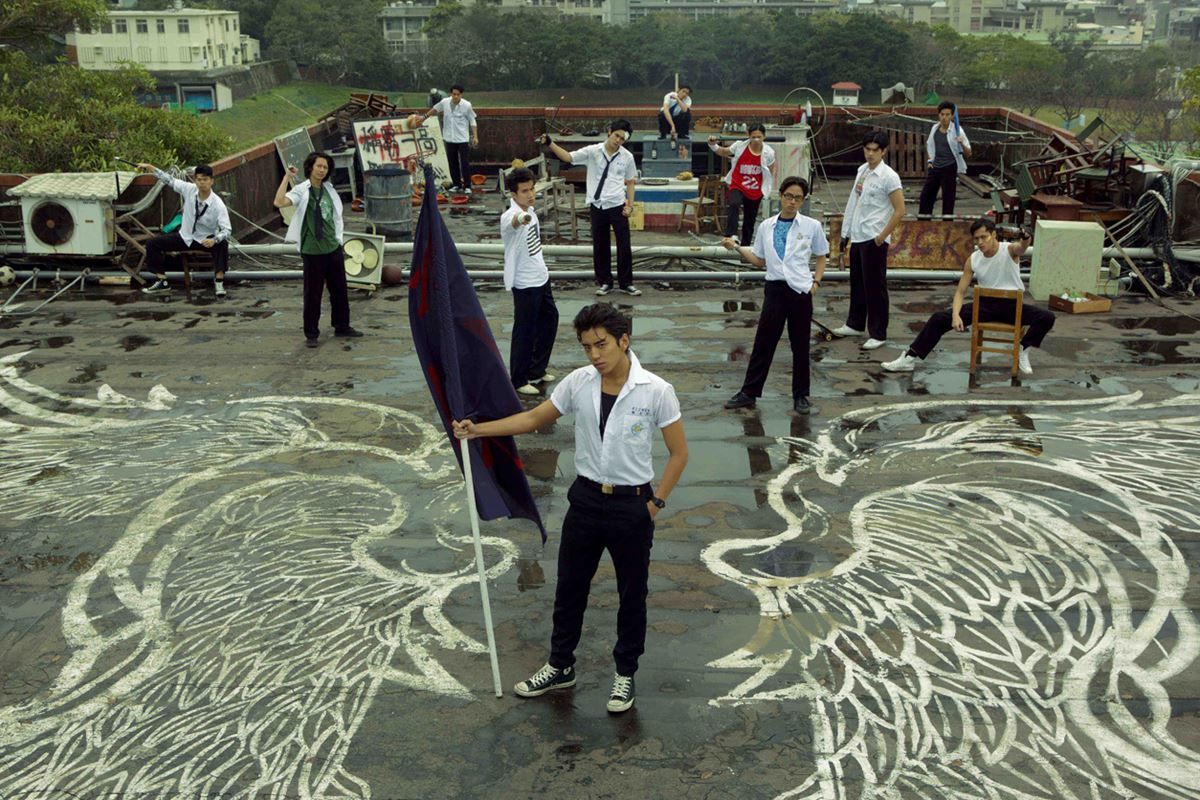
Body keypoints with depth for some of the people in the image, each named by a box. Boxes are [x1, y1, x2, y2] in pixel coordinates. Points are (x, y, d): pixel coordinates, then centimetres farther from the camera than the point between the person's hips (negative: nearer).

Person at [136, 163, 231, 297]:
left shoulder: (218, 204, -25)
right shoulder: (189, 189, -13)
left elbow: (227, 229, -27)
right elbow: (170, 181, 2)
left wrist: (214, 240, -44)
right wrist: (150, 167, 1)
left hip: (206, 240, -4)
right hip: (185, 237, 5)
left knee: (222, 244, -37)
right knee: (152, 243, -4)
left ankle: (219, 282, -29)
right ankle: (162, 281, 3)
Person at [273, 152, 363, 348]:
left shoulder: (328, 189, 9)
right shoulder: (301, 190, -9)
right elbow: (279, 202, -27)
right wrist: (287, 177, -25)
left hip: (333, 248, 6)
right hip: (312, 251, -6)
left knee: (339, 290, 14)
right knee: (312, 293, 0)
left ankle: (342, 326, 29)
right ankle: (311, 334, 10)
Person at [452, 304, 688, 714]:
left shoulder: (656, 391, -17)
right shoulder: (578, 383, -6)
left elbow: (678, 453, -7)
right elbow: (534, 418, 7)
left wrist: (656, 502, -10)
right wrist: (478, 429, -1)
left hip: (631, 505, -3)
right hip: (586, 499, 4)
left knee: (632, 594, 12)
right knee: (569, 587, 16)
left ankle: (625, 673, 33)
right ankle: (560, 666, 36)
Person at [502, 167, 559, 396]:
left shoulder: (530, 210, 4)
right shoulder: (509, 216, -23)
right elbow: (514, 221, -51)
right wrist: (522, 219, -73)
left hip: (541, 278, 9)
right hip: (524, 283, -9)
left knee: (549, 319, 20)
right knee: (525, 332, 0)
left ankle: (537, 370, 35)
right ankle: (519, 380, 15)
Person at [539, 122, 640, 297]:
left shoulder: (627, 157, -1)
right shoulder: (592, 151, -5)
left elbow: (630, 182, 9)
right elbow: (568, 157, -9)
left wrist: (630, 205, 2)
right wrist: (550, 144, -23)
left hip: (617, 205, 0)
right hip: (597, 206, 0)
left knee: (624, 246, 2)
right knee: (600, 246, 8)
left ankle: (626, 283, 14)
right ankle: (605, 282, 21)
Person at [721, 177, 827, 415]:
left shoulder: (812, 226, 3)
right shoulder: (766, 226, 8)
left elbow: (820, 257, 13)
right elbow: (759, 260, 15)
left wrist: (816, 281, 0)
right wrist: (737, 247, 5)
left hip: (801, 290, -1)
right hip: (775, 288, 1)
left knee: (800, 345, 6)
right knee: (763, 342, 2)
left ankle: (800, 396, 17)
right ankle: (749, 393, 9)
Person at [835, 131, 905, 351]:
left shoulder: (889, 176, -12)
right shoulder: (862, 170, 11)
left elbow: (899, 210, -14)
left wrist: (881, 237, -14)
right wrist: (846, 234, 18)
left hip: (874, 240, -8)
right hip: (857, 238, 8)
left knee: (875, 287, -2)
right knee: (857, 283, 19)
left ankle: (878, 334, 6)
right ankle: (855, 324, 34)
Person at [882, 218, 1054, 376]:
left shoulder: (1010, 251, -10)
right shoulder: (973, 260, -1)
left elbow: (1021, 247, -36)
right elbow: (960, 291, 0)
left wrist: (1025, 240, -62)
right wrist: (955, 315, -19)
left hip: (1011, 304, -2)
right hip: (986, 304, 2)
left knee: (1047, 317, -28)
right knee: (939, 318, -13)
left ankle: (1022, 351, -9)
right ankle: (909, 359, -13)